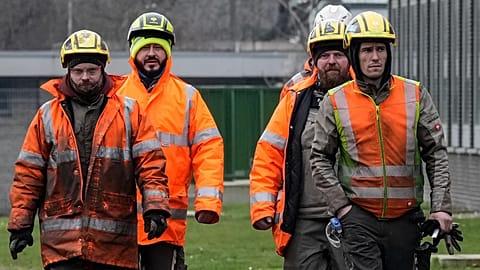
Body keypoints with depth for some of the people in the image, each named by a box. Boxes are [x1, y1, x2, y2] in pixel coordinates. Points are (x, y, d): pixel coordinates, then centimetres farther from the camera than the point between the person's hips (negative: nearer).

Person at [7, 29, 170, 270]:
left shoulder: (129, 112, 8)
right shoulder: (47, 116, 9)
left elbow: (150, 163, 3)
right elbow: (28, 174, 10)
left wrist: (155, 208, -10)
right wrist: (20, 225, 5)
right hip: (62, 239, 0)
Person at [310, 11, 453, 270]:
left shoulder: (416, 95, 5)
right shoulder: (335, 101, 3)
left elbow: (436, 153, 6)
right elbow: (320, 159, 6)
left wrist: (441, 206, -3)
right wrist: (340, 205, -4)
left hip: (404, 217, 2)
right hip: (359, 215, -2)